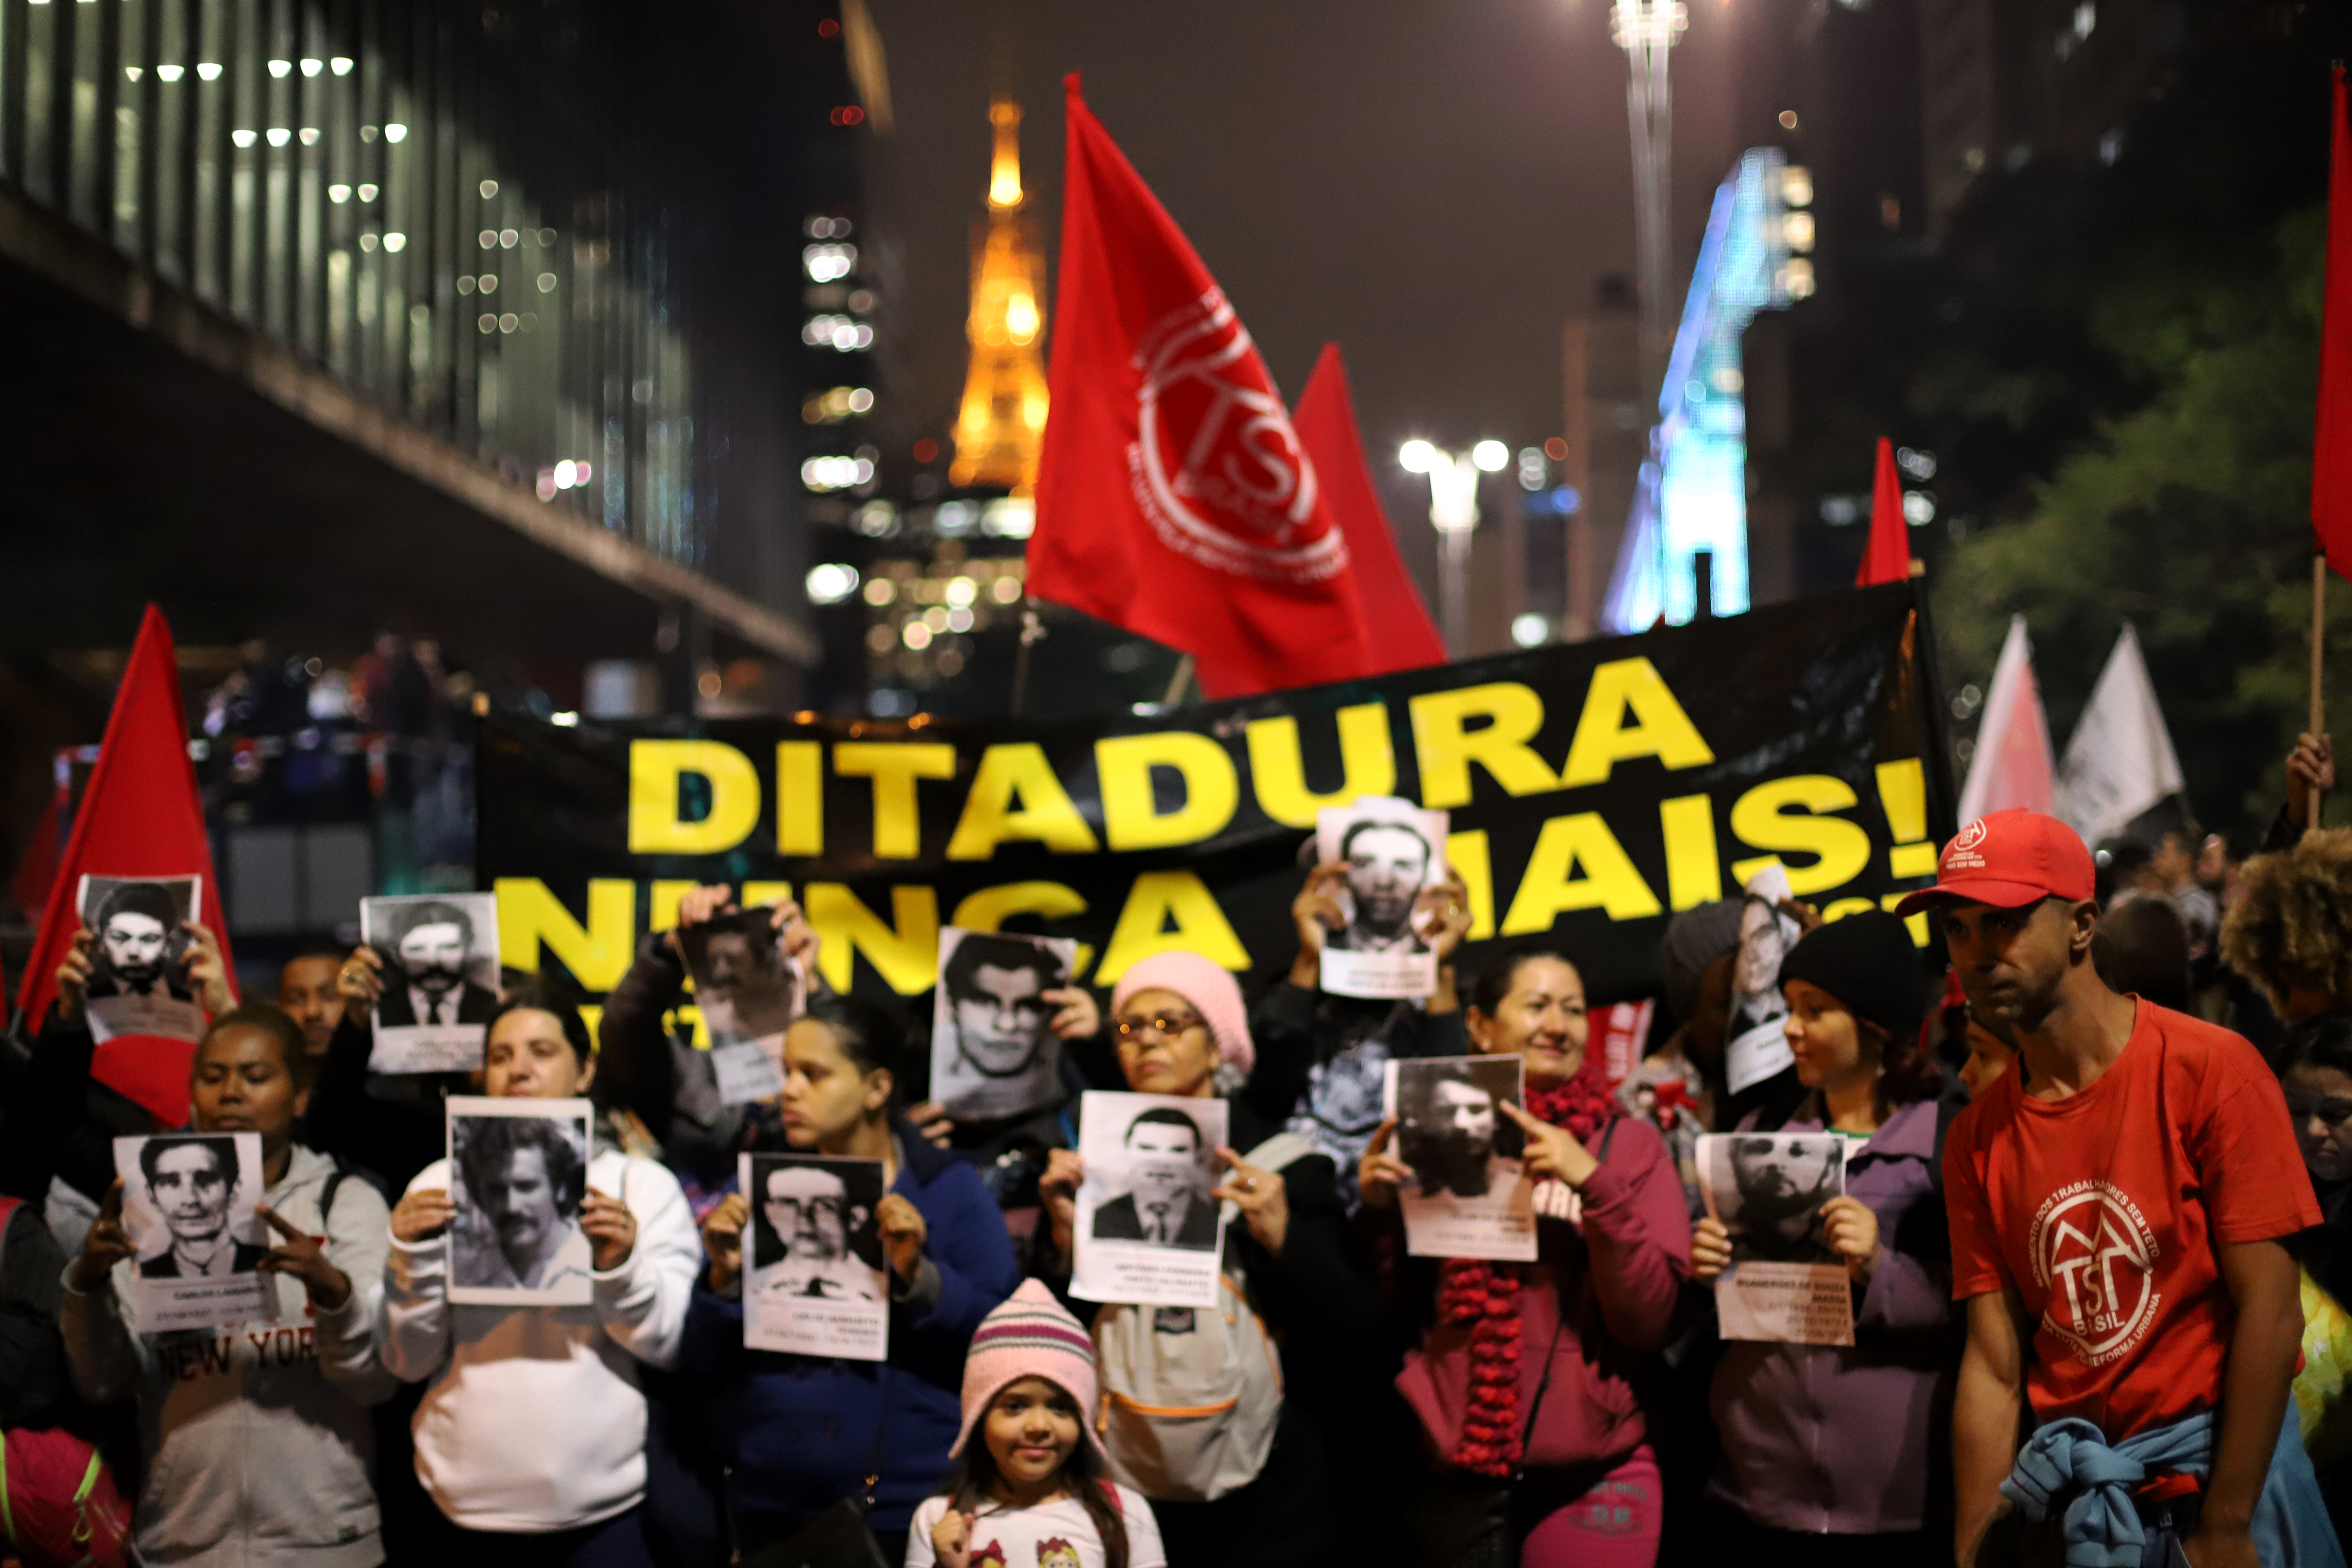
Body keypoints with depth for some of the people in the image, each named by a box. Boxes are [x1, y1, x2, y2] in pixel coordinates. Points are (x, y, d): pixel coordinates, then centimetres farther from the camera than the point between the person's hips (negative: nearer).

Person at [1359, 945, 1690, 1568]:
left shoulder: (1630, 1144, 0)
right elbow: (1398, 1317, 6)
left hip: (1592, 1480, -1)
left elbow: (1650, 1322, -9)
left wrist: (1596, 1185, -18)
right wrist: (1379, 1211, -9)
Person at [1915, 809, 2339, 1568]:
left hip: (2225, 1465, -3)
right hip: (2068, 1490, 4)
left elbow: (2270, 1311, -14)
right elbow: (1992, 1370, 0)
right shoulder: (1975, 1141, 2)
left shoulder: (2210, 1069, -11)